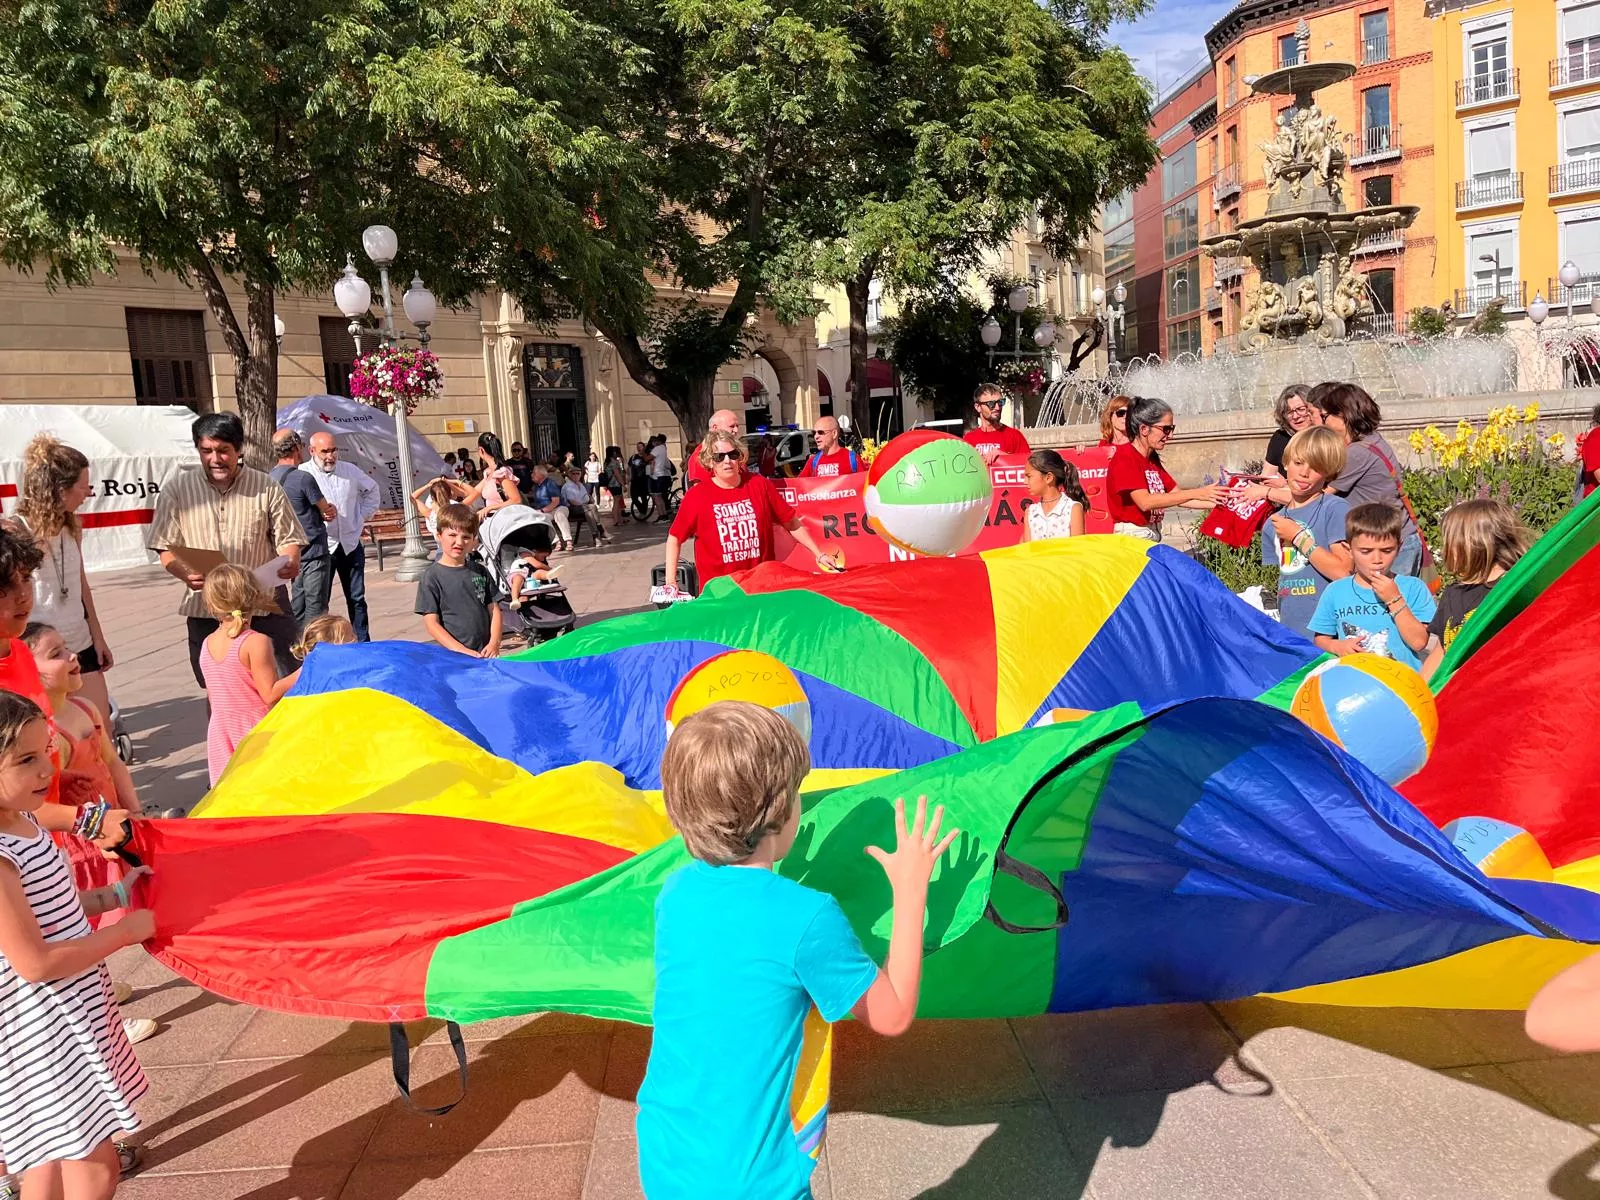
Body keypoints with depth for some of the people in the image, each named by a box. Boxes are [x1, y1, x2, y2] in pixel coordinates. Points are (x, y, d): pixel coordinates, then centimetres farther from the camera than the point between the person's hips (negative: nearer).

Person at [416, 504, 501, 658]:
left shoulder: (480, 572, 9)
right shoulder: (431, 577, -4)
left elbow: (494, 610, 10)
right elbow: (431, 623, -8)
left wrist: (494, 643, -6)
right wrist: (461, 650, -18)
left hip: (485, 653, 4)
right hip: (451, 656, -3)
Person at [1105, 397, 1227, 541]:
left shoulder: (1153, 459, 15)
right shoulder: (1125, 457, -10)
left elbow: (1177, 496, 14)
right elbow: (1145, 501, -22)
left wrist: (1217, 502, 4)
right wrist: (1195, 494, -23)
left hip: (1154, 536, 8)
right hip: (1131, 538, -8)